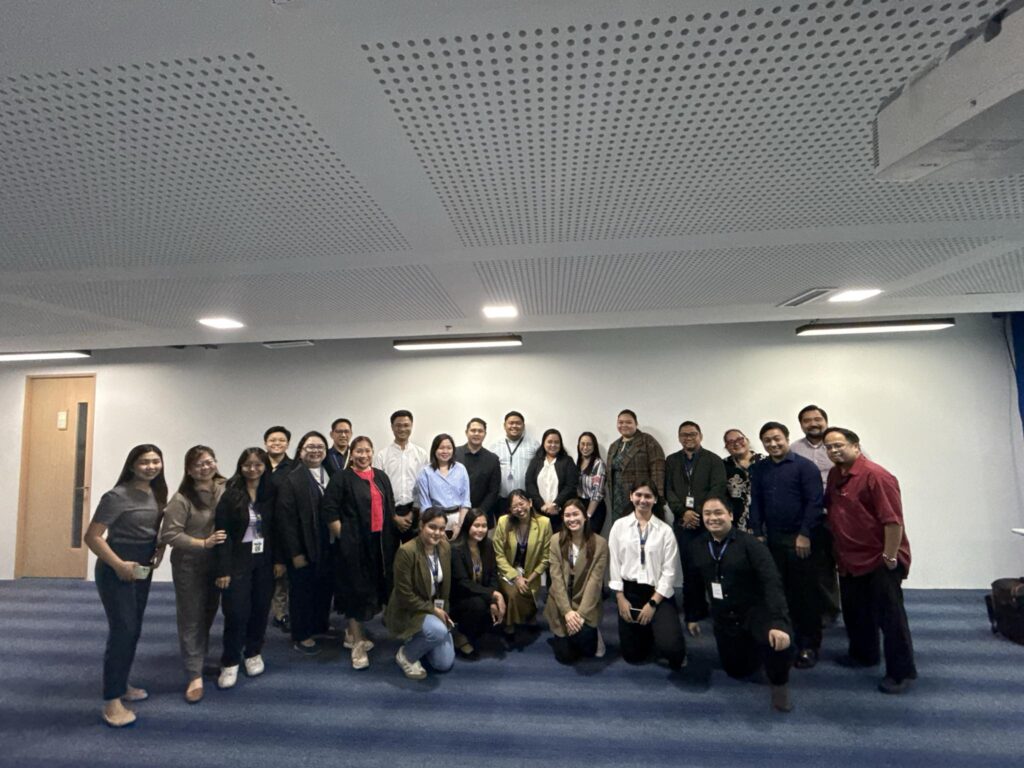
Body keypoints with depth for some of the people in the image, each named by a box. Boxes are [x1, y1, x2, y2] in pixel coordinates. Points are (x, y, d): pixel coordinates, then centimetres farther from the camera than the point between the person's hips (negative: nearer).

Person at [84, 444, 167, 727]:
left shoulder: (157, 494, 1)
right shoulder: (117, 496, -18)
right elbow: (92, 536, -18)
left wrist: (160, 549, -2)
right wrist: (119, 564, -23)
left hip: (142, 570, 7)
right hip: (116, 571, -7)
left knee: (133, 630, 16)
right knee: (122, 631, -5)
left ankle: (121, 684, 33)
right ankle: (112, 701, 7)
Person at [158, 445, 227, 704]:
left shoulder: (226, 490, -8)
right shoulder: (182, 498, -18)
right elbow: (169, 534, -19)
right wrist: (204, 543, -24)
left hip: (218, 563, 4)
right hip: (189, 565, -4)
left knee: (209, 615, 20)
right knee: (192, 619, 6)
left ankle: (199, 659, 42)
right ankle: (195, 676, 16)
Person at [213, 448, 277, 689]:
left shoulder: (271, 493, 0)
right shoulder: (231, 494, -8)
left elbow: (276, 529, 4)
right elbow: (222, 533, -10)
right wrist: (223, 569, -12)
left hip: (264, 562, 3)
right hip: (238, 562, -3)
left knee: (260, 609, 10)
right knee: (236, 612, -1)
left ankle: (253, 653, 31)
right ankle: (230, 662, 19)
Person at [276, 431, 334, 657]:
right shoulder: (291, 479, -11)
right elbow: (285, 518, -14)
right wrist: (295, 552, -14)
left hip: (329, 547, 5)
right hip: (304, 548, -5)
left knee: (326, 588, 15)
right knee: (302, 591, 11)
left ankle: (321, 625, 38)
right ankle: (302, 636, 29)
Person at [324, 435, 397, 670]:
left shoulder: (381, 477, 11)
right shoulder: (341, 478, -6)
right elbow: (329, 510, -10)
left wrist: (391, 534, 9)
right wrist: (342, 537, -11)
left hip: (380, 542, 6)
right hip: (354, 543, -6)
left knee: (373, 587, 13)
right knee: (356, 589, 0)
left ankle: (354, 632, 32)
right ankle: (358, 642, 12)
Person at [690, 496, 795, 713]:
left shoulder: (749, 543, -17)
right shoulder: (697, 546, -3)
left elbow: (771, 582, -25)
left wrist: (778, 622, -36)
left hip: (757, 610, -4)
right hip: (723, 618, 4)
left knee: (779, 642, -33)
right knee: (737, 671, 12)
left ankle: (779, 683, -1)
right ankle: (752, 646, 44)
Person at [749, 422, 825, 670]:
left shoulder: (804, 466, -6)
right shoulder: (758, 470, 8)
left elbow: (814, 502, -10)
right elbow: (755, 503, 9)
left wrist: (805, 535, -14)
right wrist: (758, 534, 3)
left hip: (801, 539, -4)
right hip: (772, 538, 4)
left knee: (805, 593, 5)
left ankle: (809, 645, 18)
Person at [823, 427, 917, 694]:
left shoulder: (875, 475, -21)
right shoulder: (835, 474, 5)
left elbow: (893, 520, -22)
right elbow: (829, 507, 15)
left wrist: (890, 558, -20)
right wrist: (838, 550, 14)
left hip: (879, 561, -8)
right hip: (849, 560, 8)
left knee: (889, 616, 4)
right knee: (855, 613, 21)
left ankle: (901, 671, 19)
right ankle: (862, 654, 39)